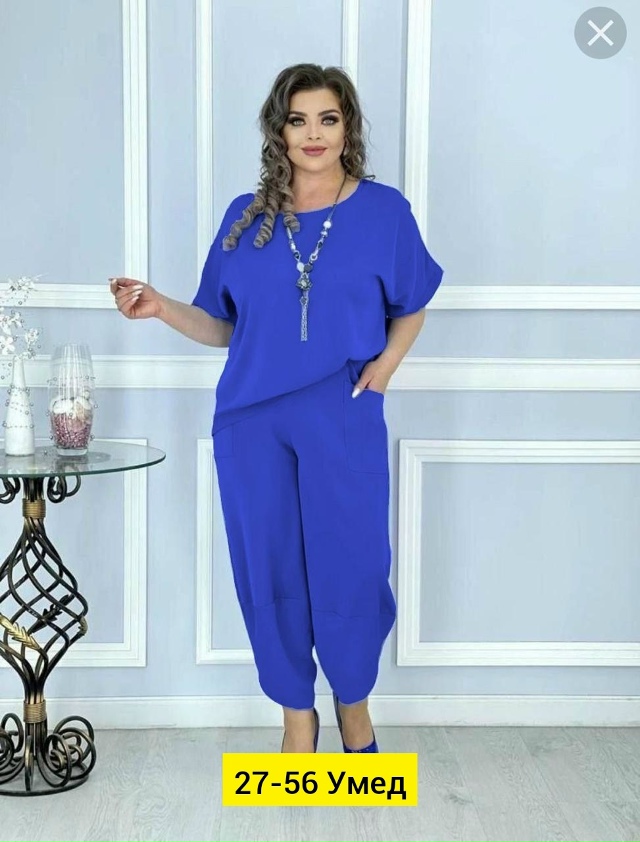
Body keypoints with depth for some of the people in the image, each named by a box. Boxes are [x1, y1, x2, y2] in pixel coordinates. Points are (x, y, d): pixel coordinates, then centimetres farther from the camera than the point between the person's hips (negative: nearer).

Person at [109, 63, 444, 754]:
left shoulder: (384, 211, 1)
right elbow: (222, 327, 10)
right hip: (252, 425, 2)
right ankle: (296, 714, 27)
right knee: (270, 571, 8)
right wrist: (160, 307, -6)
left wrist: (384, 364, -4)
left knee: (350, 566, 4)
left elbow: (409, 309, 13)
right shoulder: (245, 218, 6)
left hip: (344, 423, -2)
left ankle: (353, 702, 31)